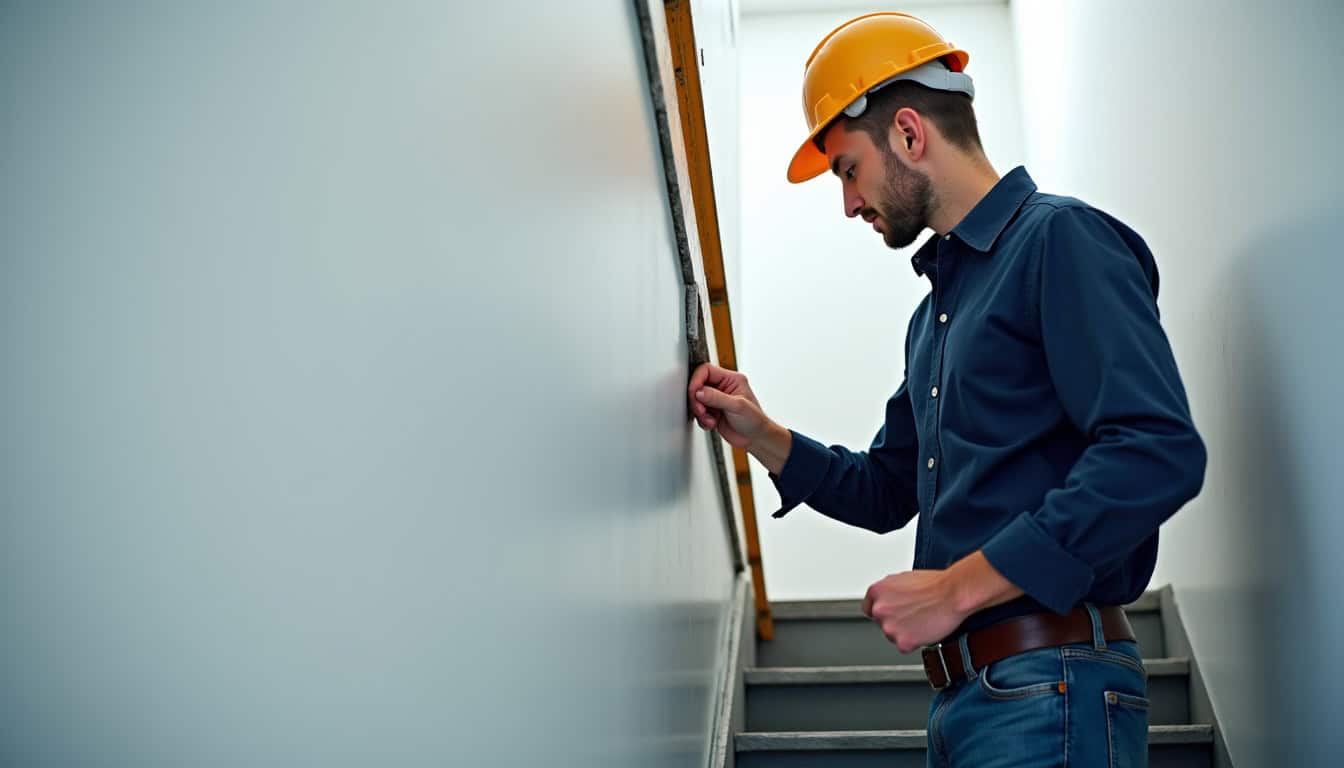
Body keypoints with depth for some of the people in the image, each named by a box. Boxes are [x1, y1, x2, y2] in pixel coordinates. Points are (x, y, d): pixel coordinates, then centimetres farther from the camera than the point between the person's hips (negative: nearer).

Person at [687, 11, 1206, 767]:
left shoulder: (1059, 239, -8)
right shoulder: (937, 308, 19)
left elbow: (1160, 452, -21)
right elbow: (886, 492, 26)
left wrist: (961, 585, -20)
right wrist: (761, 436, 11)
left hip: (1048, 693, -8)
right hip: (963, 695, 9)